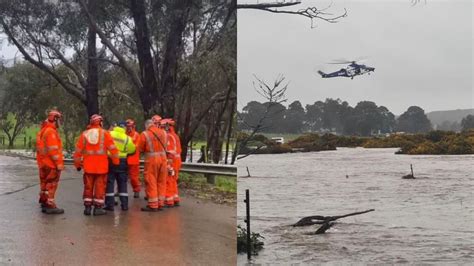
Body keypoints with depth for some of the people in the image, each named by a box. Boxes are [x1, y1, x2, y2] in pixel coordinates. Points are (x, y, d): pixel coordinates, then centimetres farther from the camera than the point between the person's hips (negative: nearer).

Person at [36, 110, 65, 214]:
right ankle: (50, 206, -5)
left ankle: (44, 204, 26)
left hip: (43, 163, 10)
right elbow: (53, 150, -22)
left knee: (45, 184, 17)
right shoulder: (51, 132, -18)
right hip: (51, 164, -10)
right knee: (51, 185, -6)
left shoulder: (43, 130, 15)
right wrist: (59, 163, -19)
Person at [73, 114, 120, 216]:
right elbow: (112, 148, -7)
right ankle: (98, 208, 3)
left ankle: (87, 207, 12)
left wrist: (77, 164, 14)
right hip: (101, 165, -3)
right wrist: (116, 162, 1)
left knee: (88, 186, 11)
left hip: (88, 165, 3)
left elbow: (78, 150, 6)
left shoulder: (84, 134, 6)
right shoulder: (104, 133, -2)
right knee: (100, 186, 3)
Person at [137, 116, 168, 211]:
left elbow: (140, 149, -1)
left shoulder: (145, 134, -8)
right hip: (163, 158, 5)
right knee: (161, 182, 13)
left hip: (151, 160, -4)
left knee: (151, 183, 2)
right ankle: (160, 204, 19)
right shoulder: (163, 132, 4)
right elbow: (165, 146, 8)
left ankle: (153, 205, 3)